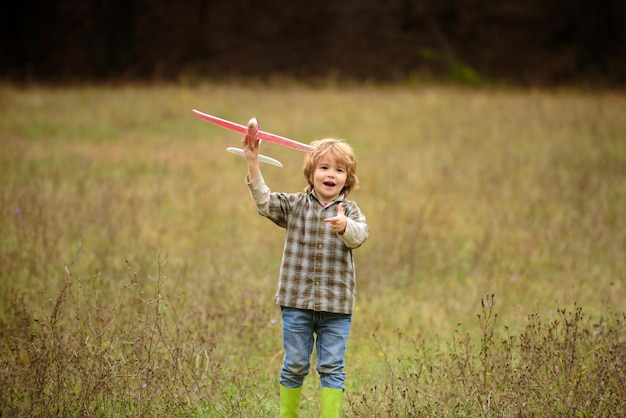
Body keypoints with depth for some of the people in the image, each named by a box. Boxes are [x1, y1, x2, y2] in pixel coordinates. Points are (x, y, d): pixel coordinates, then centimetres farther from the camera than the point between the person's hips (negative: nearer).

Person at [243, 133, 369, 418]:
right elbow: (264, 202, -7)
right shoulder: (295, 205, 5)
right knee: (295, 365, 9)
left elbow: (360, 235, -17)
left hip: (336, 306, -1)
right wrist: (252, 163, -19)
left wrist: (345, 226, -41)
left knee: (332, 368, 1)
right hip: (296, 301, 1)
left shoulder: (349, 210, 2)